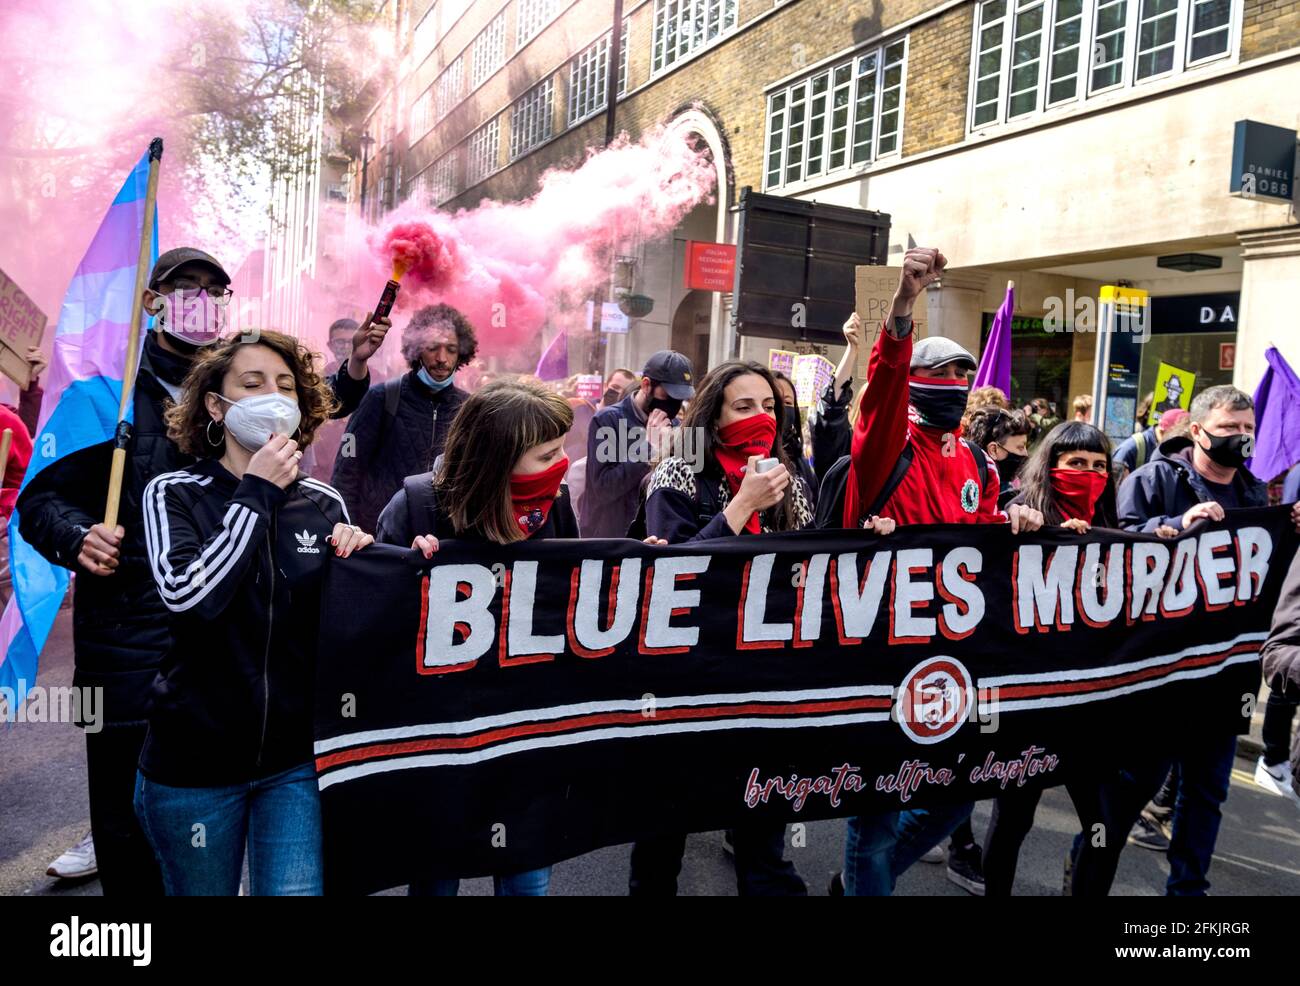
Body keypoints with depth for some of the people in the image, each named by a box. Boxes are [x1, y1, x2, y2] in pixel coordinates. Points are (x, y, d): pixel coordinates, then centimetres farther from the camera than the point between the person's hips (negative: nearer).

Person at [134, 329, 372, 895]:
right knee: (202, 889, 17)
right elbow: (185, 593, -24)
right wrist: (256, 495, -17)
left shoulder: (325, 505, 2)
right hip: (195, 757, -1)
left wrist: (356, 557, -11)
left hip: (296, 757, 2)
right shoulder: (175, 494, -5)